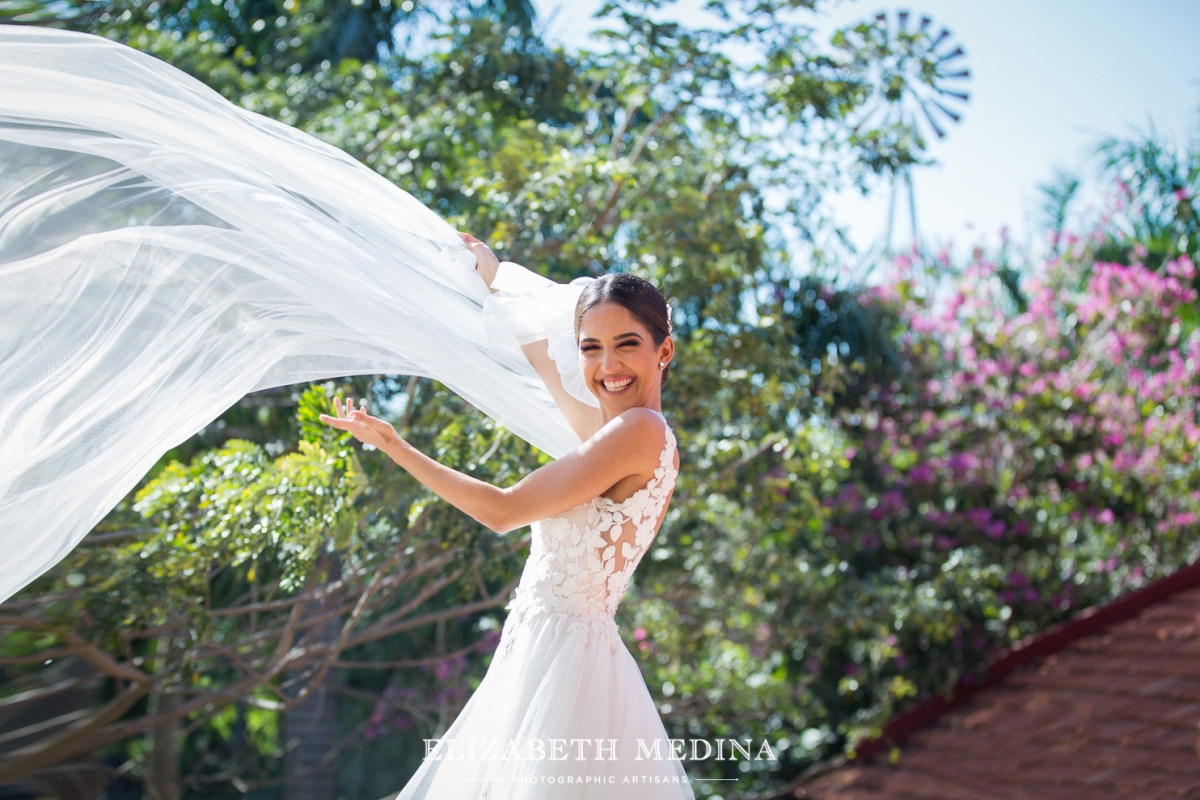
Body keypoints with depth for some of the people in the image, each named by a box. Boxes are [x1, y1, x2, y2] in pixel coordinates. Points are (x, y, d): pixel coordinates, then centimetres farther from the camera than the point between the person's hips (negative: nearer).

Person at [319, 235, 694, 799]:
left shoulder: (640, 430, -13)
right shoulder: (609, 430, 12)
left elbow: (502, 510, -11)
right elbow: (538, 352, 32)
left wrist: (393, 446, -2)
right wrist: (494, 276, 46)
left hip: (566, 661, -9)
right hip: (538, 658, 9)